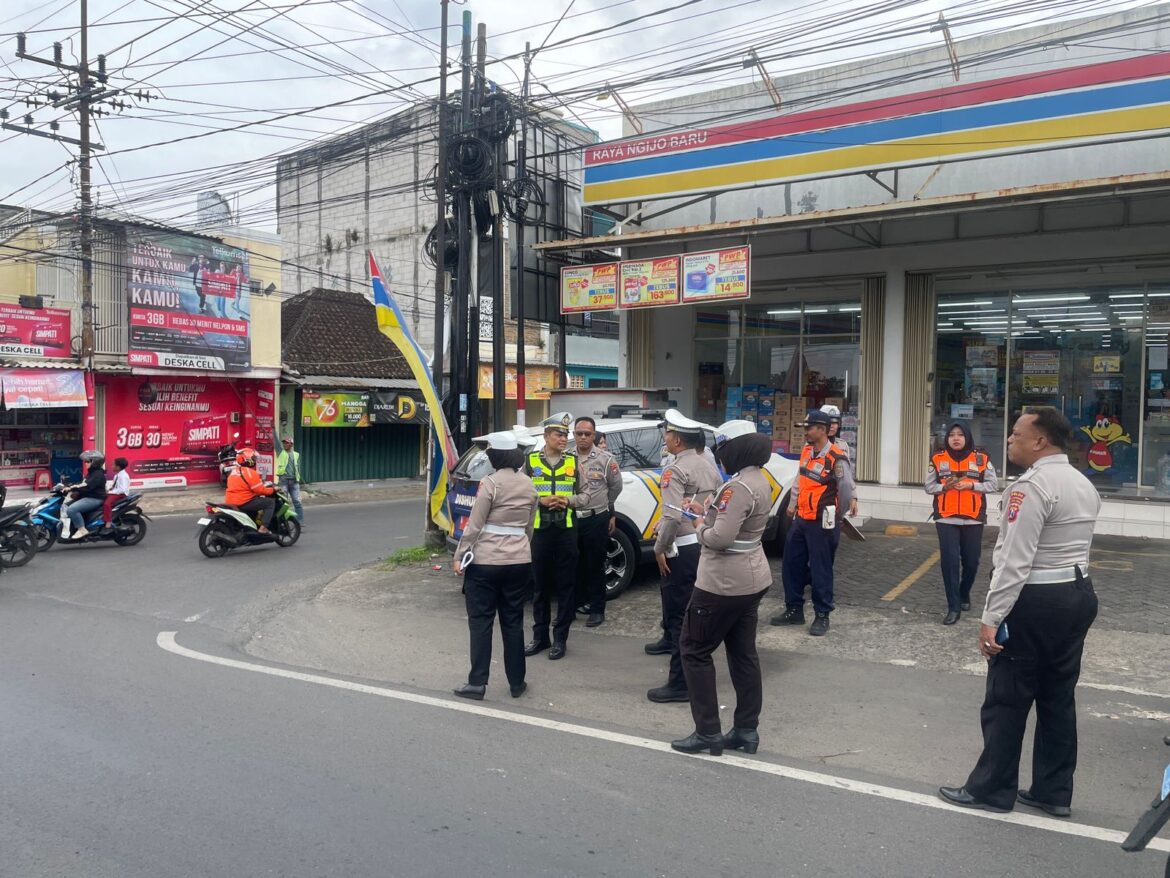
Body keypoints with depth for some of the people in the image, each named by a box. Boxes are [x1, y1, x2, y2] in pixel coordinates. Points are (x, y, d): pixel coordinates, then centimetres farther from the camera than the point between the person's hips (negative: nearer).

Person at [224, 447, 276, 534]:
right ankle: (263, 527, -16)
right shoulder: (250, 472, -16)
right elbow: (260, 490, -16)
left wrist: (262, 483, 26)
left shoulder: (234, 470, 12)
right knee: (270, 502, -4)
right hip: (243, 503, -9)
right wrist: (273, 490, 0)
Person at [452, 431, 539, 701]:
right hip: (520, 560, 5)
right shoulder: (528, 485, 8)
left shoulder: (491, 482, -11)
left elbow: (474, 525, -12)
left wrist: (460, 555, -4)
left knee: (480, 621, 4)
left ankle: (477, 683, 6)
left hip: (485, 561, -5)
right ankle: (516, 683, 18)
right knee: (513, 622, 12)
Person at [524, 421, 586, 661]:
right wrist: (540, 501, -14)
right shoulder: (530, 460, 3)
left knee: (566, 586, 4)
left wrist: (568, 501, -12)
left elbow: (584, 495, 8)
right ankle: (540, 636, 20)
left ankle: (560, 638, 13)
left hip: (566, 531, 1)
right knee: (540, 586, 9)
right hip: (539, 531, 0)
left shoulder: (574, 461, 7)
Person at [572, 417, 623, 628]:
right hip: (571, 519, 2)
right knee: (574, 565, 11)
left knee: (595, 566, 5)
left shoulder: (605, 459, -3)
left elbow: (616, 487, 8)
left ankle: (597, 610, 14)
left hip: (597, 519, -2)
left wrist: (610, 513, 14)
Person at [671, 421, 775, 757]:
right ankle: (747, 731, 22)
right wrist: (706, 512, 8)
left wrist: (700, 528, -9)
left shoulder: (739, 486, -24)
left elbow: (720, 537, -29)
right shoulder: (760, 480, 8)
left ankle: (708, 733, 8)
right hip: (752, 579, 10)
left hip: (724, 583, -10)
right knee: (743, 653, 15)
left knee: (695, 651, 4)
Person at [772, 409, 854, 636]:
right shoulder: (806, 452, 7)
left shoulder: (836, 459, -18)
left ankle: (822, 616, 13)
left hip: (822, 523, -8)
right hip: (800, 519, 8)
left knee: (820, 570, 0)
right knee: (792, 564, 13)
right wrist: (792, 505, 21)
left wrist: (833, 514, 3)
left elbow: (846, 491, -10)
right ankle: (794, 610, 26)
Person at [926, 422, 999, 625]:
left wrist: (971, 485, -13)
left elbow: (993, 484, 2)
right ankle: (953, 607, 1)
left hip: (973, 520, 1)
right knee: (949, 561, -5)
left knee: (971, 561, 9)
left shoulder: (981, 459, 2)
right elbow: (929, 486, 7)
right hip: (946, 519, 0)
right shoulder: (938, 460, 3)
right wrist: (944, 486, -13)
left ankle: (964, 594, 37)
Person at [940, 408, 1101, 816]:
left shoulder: (1033, 485, -19)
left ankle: (992, 789, 13)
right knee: (1058, 697, 15)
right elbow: (1070, 546, 14)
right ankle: (1054, 792, 24)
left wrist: (991, 618, -21)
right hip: (1080, 594, 9)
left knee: (1007, 698, 2)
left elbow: (1015, 561, -23)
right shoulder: (1085, 484, 12)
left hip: (1035, 601, -9)